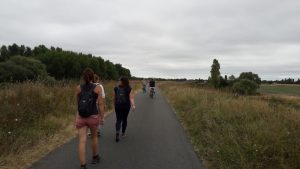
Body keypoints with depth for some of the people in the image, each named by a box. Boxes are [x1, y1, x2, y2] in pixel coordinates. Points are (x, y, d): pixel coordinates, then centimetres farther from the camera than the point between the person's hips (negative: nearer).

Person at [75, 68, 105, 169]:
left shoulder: (78, 88, 1)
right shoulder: (98, 88, -6)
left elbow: (78, 103, 14)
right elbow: (101, 104, -9)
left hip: (80, 117, 1)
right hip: (93, 117, -1)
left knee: (82, 141, 1)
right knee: (94, 136, 23)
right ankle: (95, 157, 39)